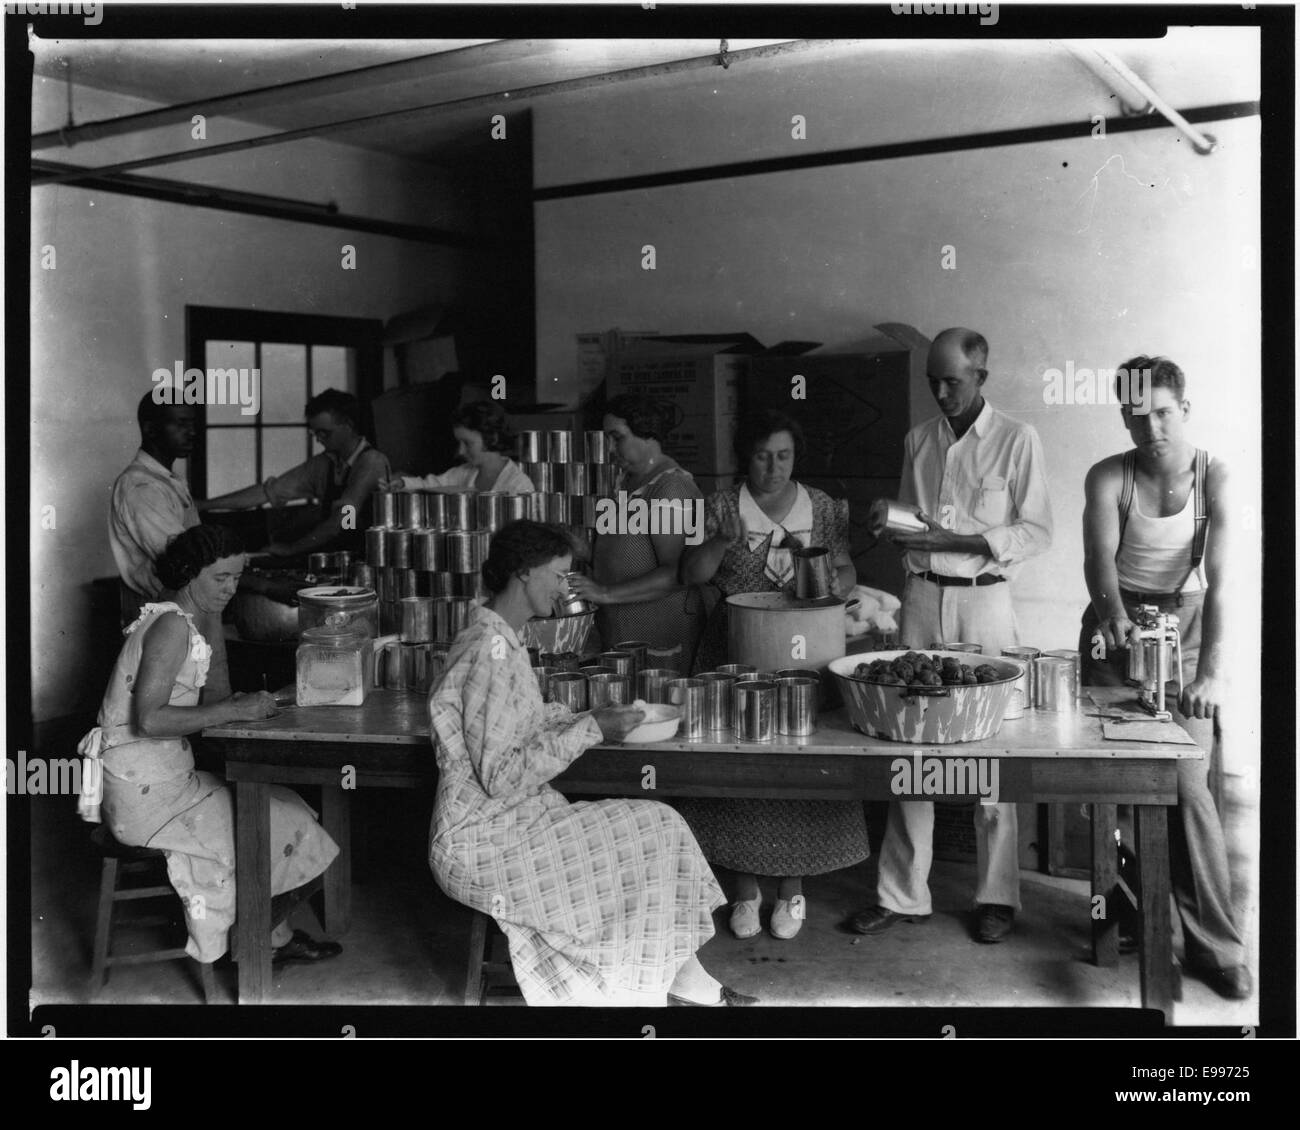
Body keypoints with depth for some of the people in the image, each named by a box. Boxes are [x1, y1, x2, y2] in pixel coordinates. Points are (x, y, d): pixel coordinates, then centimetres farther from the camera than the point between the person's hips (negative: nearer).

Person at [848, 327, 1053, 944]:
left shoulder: (1017, 440, 0)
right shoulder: (918, 439, 13)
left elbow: (1037, 531, -4)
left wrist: (960, 540, -15)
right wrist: (894, 523, 1)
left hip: (983, 598, -4)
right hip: (921, 594, 4)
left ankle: (997, 895, 12)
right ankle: (901, 892, 12)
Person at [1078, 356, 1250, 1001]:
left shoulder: (1213, 478, -10)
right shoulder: (1109, 478, -6)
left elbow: (1218, 580, -20)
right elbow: (1100, 557, -21)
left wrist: (1210, 669, -32)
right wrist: (1113, 614, -43)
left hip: (1184, 626, -1)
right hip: (1116, 624, 1)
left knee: (1186, 784, -9)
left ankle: (1215, 944, 0)